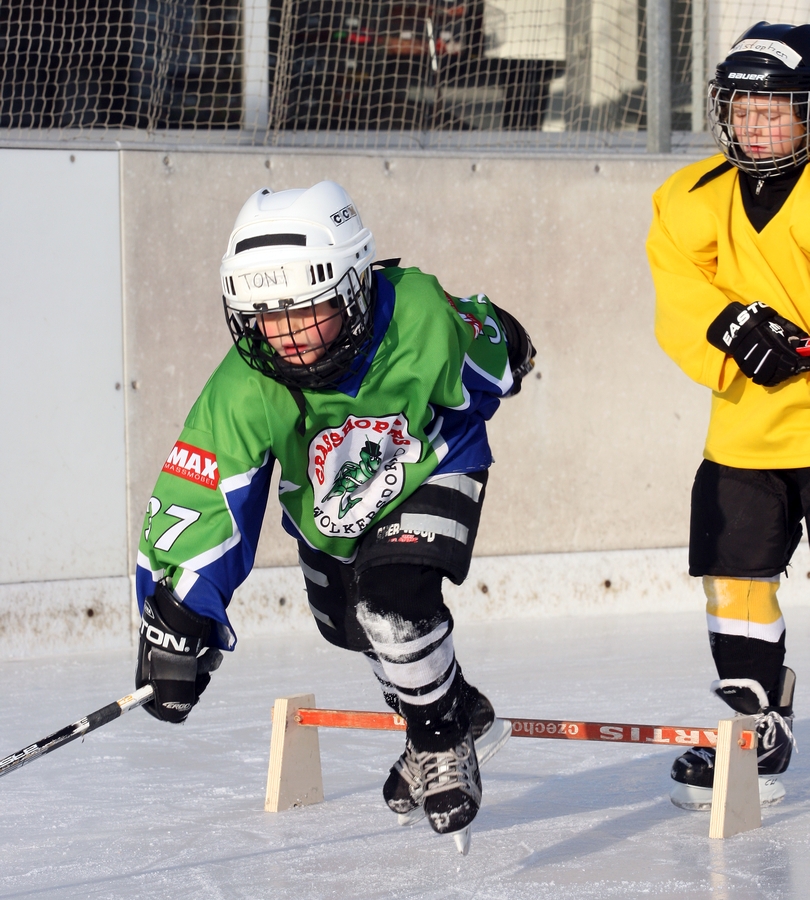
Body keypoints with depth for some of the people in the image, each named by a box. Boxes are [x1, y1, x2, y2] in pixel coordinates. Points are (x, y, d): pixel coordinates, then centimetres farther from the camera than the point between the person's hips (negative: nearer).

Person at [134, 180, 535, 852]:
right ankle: (465, 716, 45)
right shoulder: (244, 393, -35)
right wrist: (178, 619, -41)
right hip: (326, 512, 4)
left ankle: (444, 745, 1)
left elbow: (483, 369, -12)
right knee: (353, 625, 18)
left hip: (432, 470, -4)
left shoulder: (421, 317, -37)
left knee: (394, 601, -25)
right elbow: (197, 501, -35)